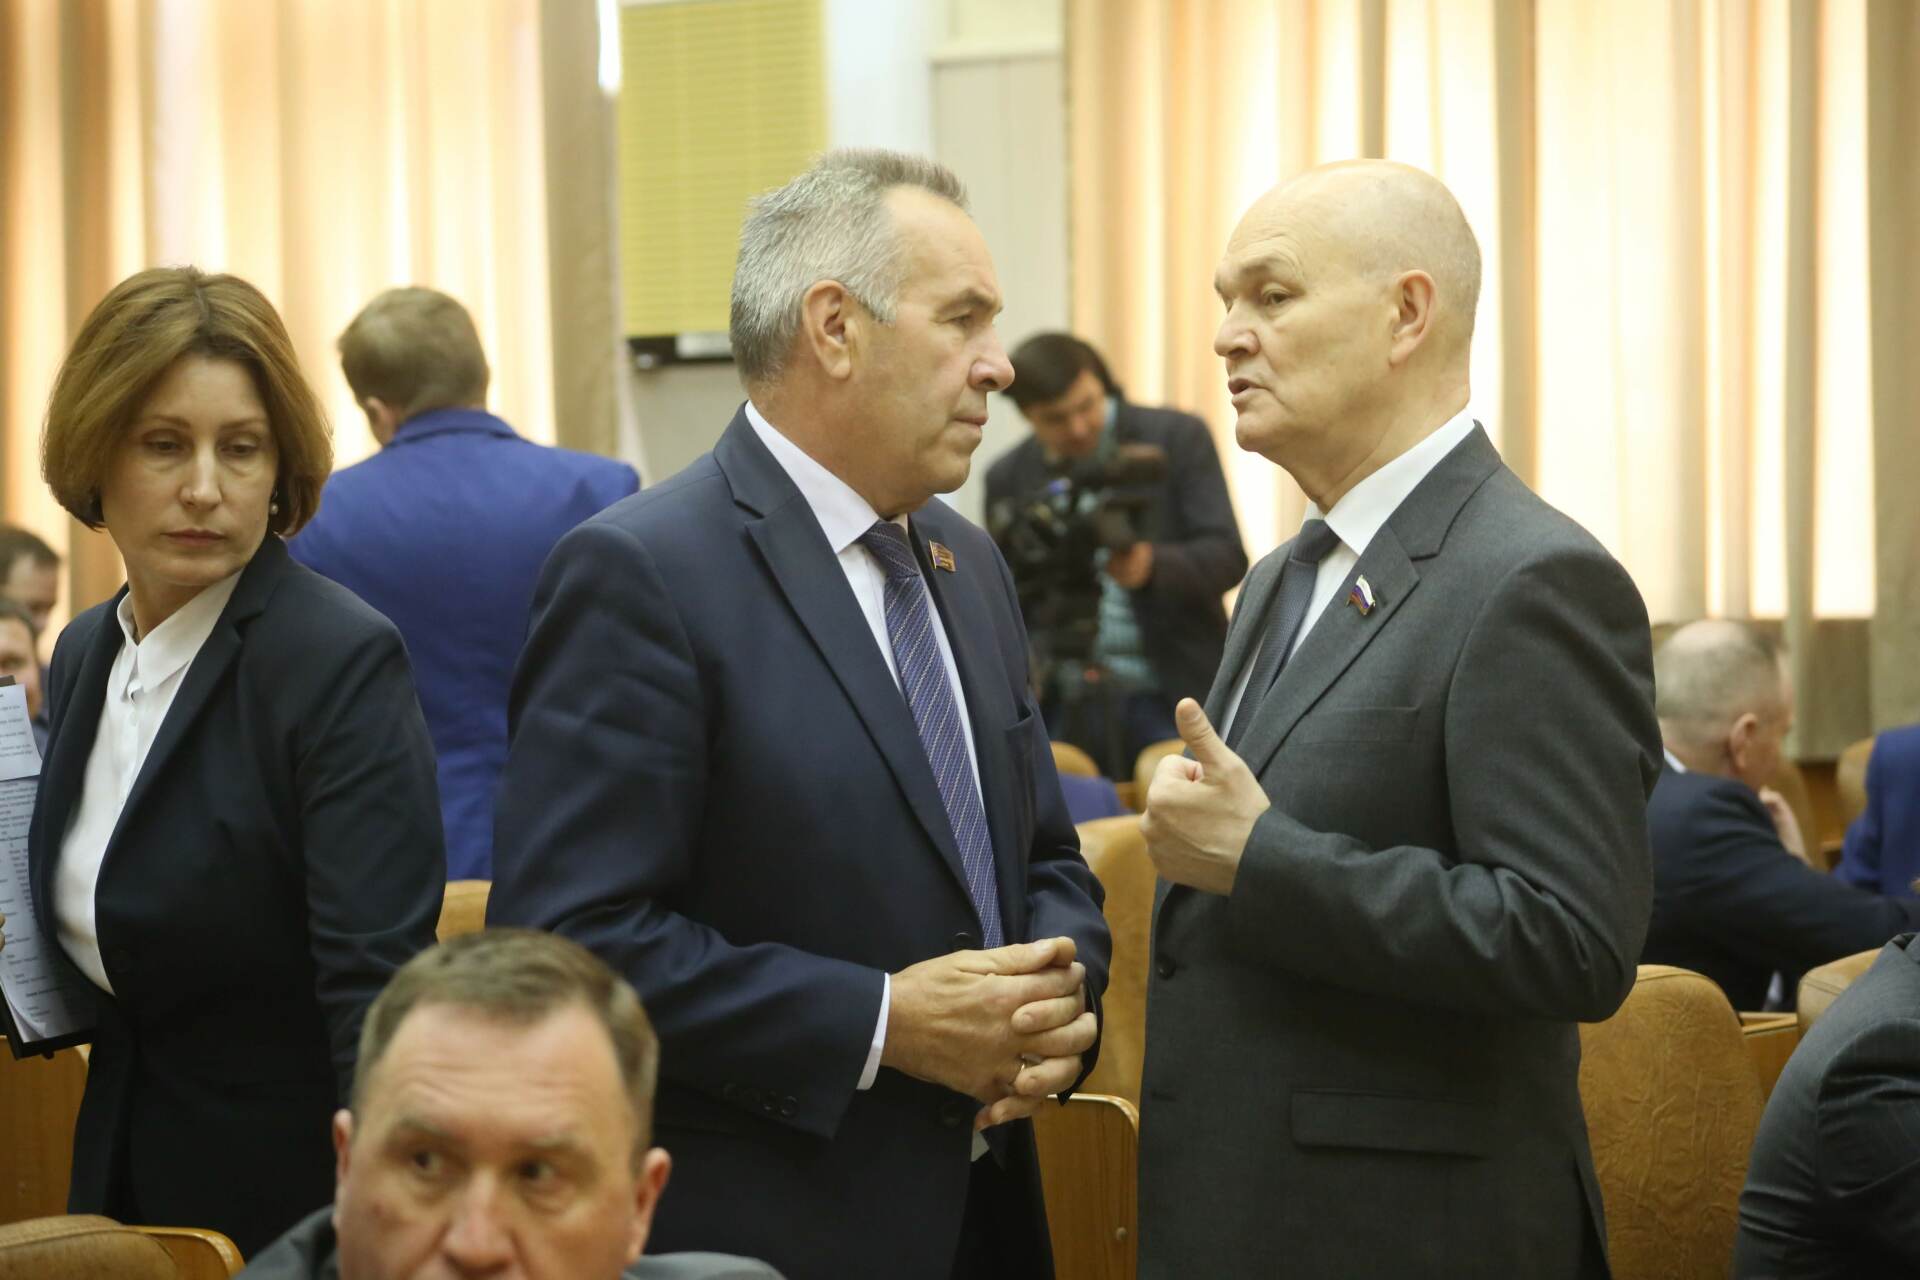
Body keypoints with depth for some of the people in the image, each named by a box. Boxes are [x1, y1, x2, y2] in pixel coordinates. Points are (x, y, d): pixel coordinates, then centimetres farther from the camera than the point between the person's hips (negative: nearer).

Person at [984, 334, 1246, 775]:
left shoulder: (1179, 438, -2)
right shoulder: (1008, 478, 7)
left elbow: (1228, 557, -7)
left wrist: (1150, 566, -26)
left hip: (1175, 695, -2)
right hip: (1067, 704, 2)